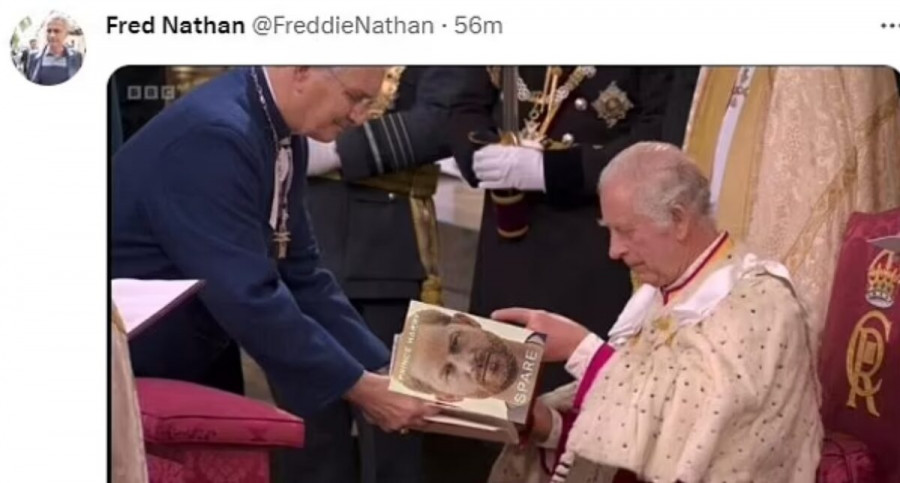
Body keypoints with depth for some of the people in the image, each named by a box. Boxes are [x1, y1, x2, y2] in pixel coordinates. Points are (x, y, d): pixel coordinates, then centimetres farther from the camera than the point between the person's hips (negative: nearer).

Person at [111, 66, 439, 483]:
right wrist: (359, 387, -24)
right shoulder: (213, 135, -27)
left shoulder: (281, 131, 1)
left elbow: (300, 275, 6)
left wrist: (381, 370, -2)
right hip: (130, 369, -9)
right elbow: (248, 298, -30)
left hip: (195, 363, 9)